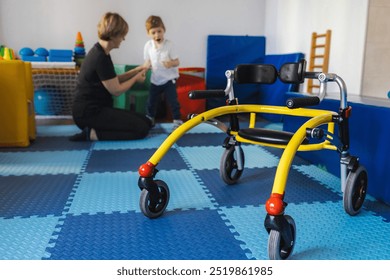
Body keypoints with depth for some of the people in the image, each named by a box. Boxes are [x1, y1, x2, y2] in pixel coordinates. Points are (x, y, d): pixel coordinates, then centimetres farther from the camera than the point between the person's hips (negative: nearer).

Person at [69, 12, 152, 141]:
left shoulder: (99, 53, 11)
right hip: (88, 113, -10)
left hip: (94, 109, 10)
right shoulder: (101, 58, -20)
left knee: (146, 122, 6)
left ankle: (93, 130, 2)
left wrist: (136, 71, 12)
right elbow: (116, 90, -13)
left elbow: (113, 80, 17)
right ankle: (93, 134, -11)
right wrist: (135, 78, 3)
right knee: (141, 128, -15)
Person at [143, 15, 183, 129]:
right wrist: (145, 66, -16)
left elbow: (177, 61, -12)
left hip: (169, 79, -4)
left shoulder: (169, 44, -14)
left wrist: (171, 63, -34)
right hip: (155, 79, 4)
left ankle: (177, 121, 9)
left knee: (173, 101, -4)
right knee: (151, 101, 13)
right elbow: (147, 61, 7)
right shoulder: (148, 45, -5)